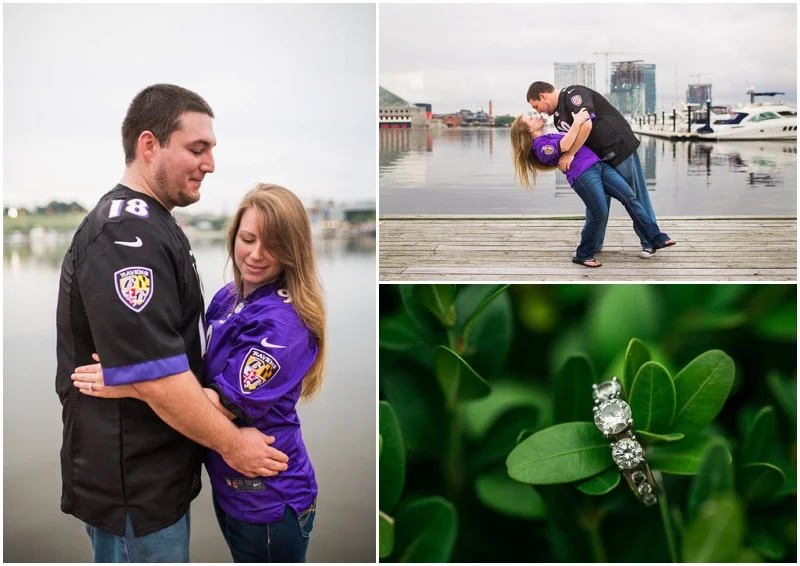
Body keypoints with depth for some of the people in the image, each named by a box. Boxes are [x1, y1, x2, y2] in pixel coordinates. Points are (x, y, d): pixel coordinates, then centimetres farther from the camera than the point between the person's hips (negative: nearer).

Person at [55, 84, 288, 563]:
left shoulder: (151, 224, 12)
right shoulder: (125, 237, -23)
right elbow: (156, 376, -27)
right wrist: (232, 444, -16)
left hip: (158, 470, 10)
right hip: (133, 485, -10)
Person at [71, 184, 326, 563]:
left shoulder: (285, 322, -23)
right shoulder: (226, 297, 2)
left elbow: (229, 403, -25)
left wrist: (131, 386, -26)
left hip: (269, 499, -8)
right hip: (229, 485, 8)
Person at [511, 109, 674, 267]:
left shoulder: (549, 138, 27)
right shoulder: (540, 145, -4)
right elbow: (565, 146, -19)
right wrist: (577, 122, -15)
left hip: (598, 165, 9)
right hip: (582, 173, -9)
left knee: (629, 197, 0)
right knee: (600, 214, -14)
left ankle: (656, 238, 3)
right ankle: (583, 255, 5)